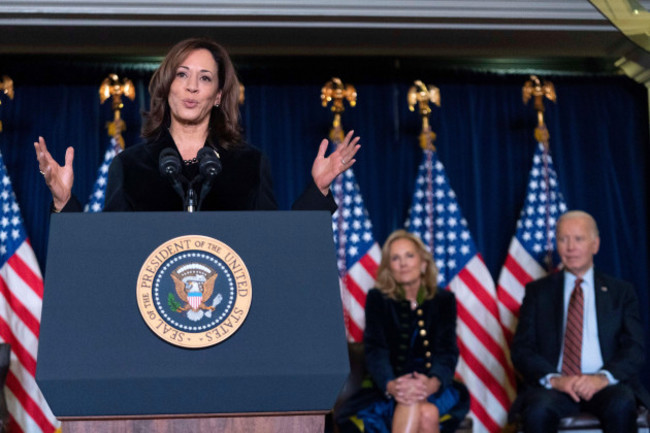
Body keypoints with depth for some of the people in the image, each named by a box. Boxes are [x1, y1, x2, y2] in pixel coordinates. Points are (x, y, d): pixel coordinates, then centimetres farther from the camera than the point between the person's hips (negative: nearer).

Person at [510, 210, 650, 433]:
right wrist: (553, 379, -14)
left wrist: (604, 377, -15)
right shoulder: (537, 291, 15)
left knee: (621, 406, -34)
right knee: (538, 410, -34)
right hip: (554, 386, 0)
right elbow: (521, 349, 6)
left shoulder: (621, 292, 16)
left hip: (604, 385, 0)